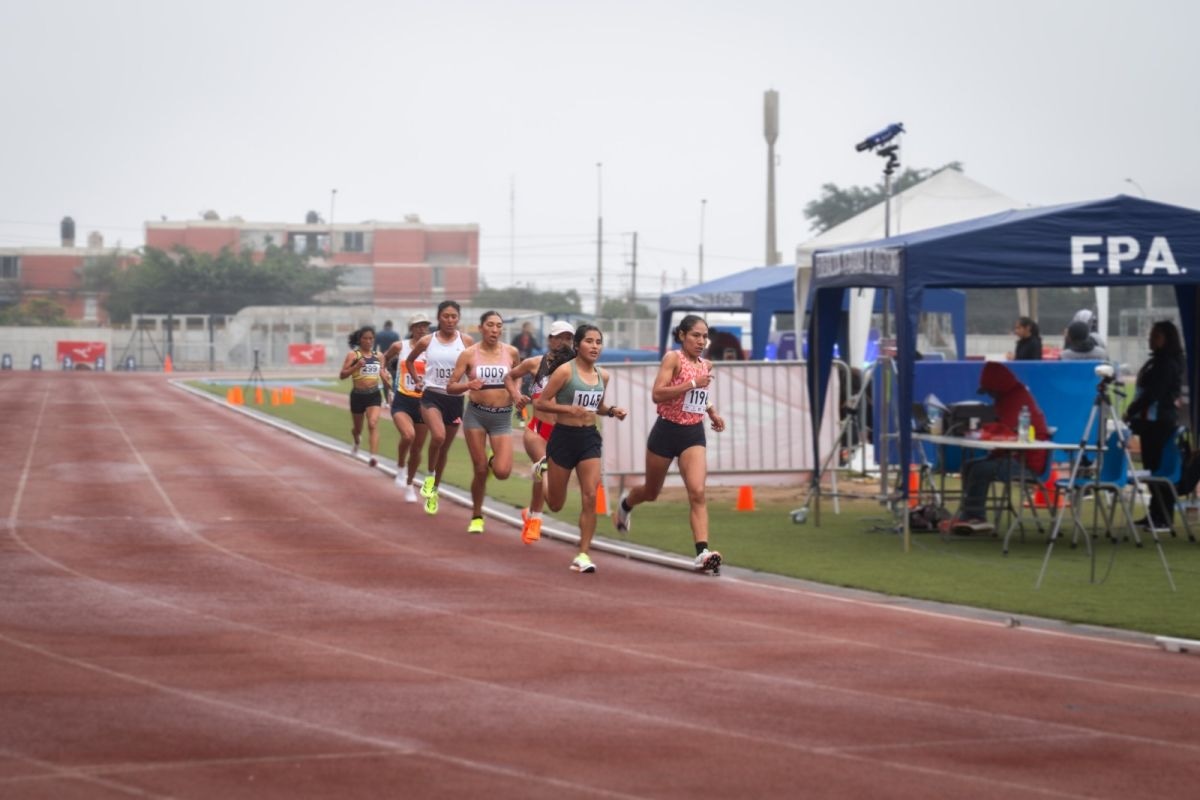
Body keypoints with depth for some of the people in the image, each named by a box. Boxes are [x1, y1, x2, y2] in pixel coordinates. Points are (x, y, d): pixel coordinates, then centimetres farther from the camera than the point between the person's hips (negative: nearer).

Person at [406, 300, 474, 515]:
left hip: (455, 399, 2)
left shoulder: (466, 341, -2)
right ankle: (430, 476, -4)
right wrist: (417, 379, 7)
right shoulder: (427, 341, 1)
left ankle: (433, 492, 30)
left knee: (444, 449, 12)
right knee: (438, 436, -29)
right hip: (431, 396, -2)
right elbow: (409, 361, 19)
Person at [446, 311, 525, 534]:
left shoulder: (511, 352, 1)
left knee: (502, 472, -13)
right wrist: (468, 385, -25)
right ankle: (476, 516, 21)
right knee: (480, 470, -1)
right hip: (476, 414, -1)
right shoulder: (469, 354, -5)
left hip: (502, 417, 1)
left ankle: (493, 460, 25)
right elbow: (450, 387, -5)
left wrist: (517, 395, 3)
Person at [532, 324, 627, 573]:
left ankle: (583, 555, -3)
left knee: (590, 498, -10)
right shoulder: (565, 371, -12)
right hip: (563, 437, -4)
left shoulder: (602, 376, 6)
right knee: (555, 505, 11)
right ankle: (543, 469, 45)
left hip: (589, 438, 4)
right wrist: (569, 409, -24)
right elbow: (540, 403, -12)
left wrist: (612, 411, 1)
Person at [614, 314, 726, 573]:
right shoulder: (673, 358, -11)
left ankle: (702, 552, -25)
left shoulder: (705, 366, 9)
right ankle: (626, 504, 52)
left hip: (694, 434, 4)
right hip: (667, 431, -4)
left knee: (697, 493, -16)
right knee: (651, 492, 17)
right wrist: (692, 384, -28)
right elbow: (657, 394, -23)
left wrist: (713, 413, 13)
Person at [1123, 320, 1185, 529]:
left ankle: (1164, 517, -6)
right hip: (1150, 420, 10)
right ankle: (1156, 514, 15)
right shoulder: (1156, 361, 17)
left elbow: (1153, 393, -17)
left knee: (1159, 467, -8)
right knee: (1151, 466, 11)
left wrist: (1131, 411, -12)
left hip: (1161, 421, -10)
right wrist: (1133, 412, 10)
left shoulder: (1168, 363, -12)